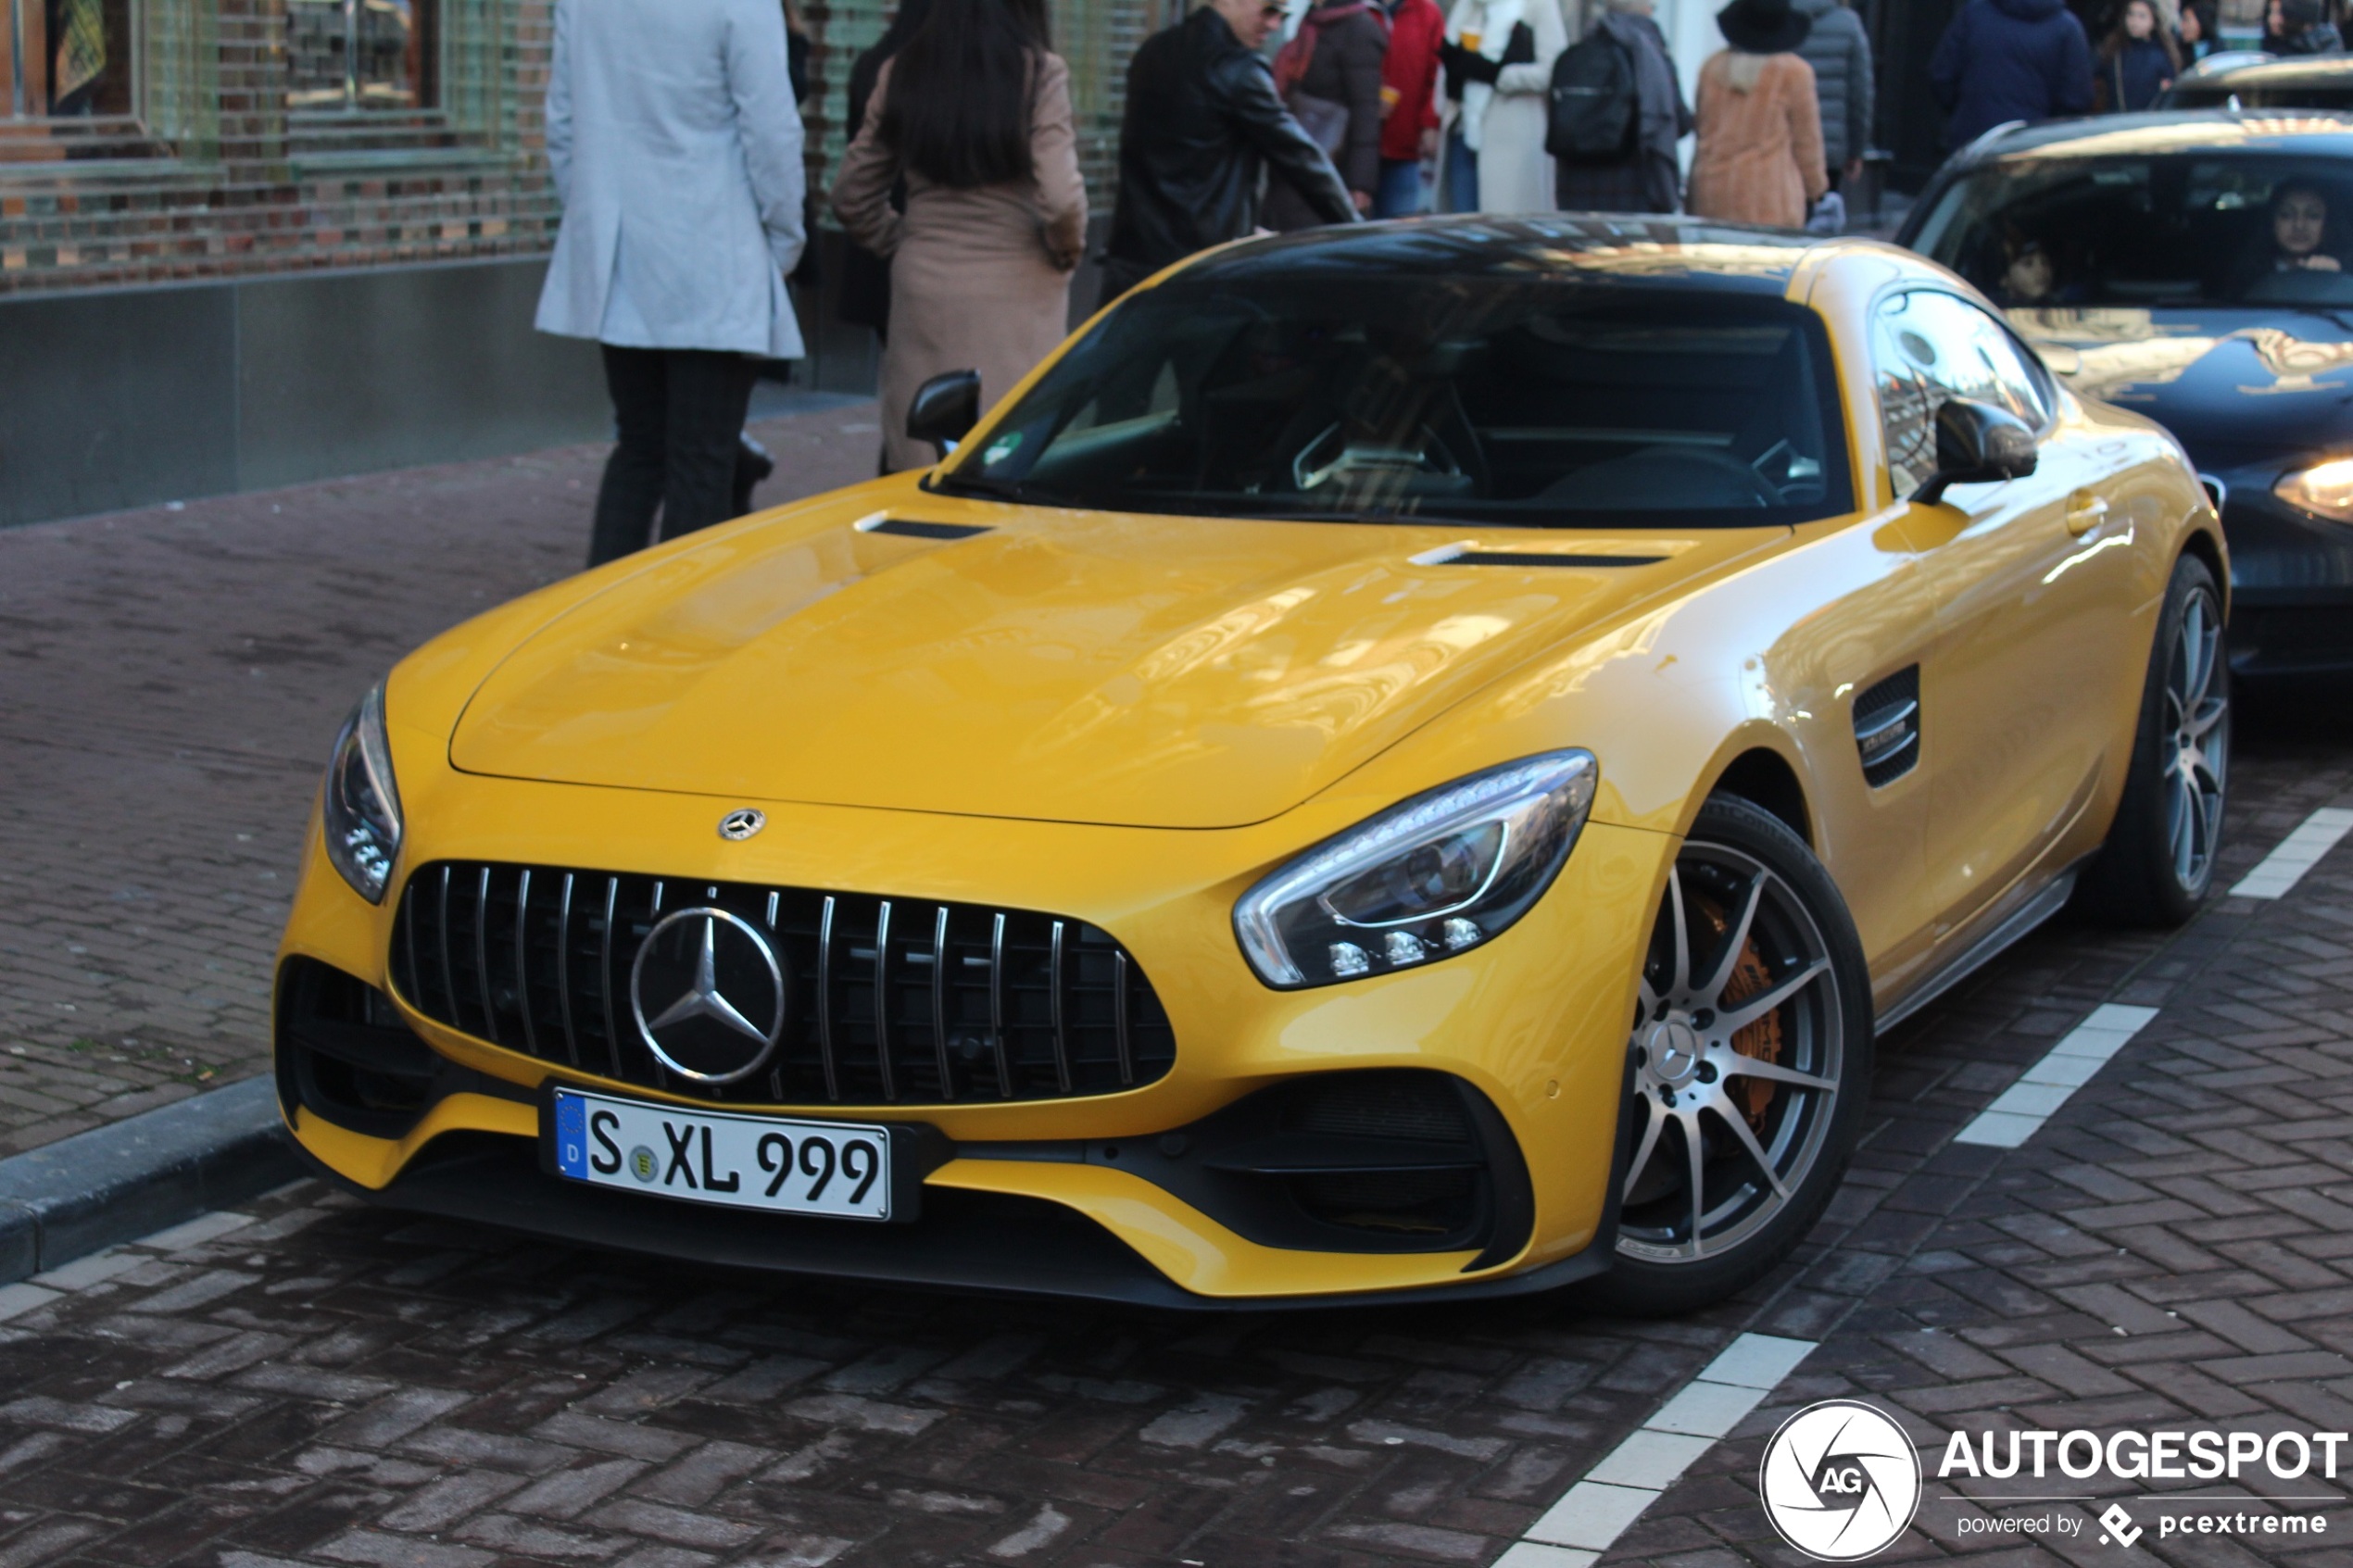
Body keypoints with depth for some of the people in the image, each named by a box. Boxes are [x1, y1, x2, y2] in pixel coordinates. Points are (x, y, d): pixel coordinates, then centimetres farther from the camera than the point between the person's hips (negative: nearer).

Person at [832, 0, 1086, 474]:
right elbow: (1060, 198, -16)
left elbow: (852, 197, 9)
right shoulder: (1038, 71, -9)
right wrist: (1067, 250, 3)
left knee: (918, 466, 7)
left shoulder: (901, 73, 4)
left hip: (922, 286, 4)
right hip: (1012, 291, -4)